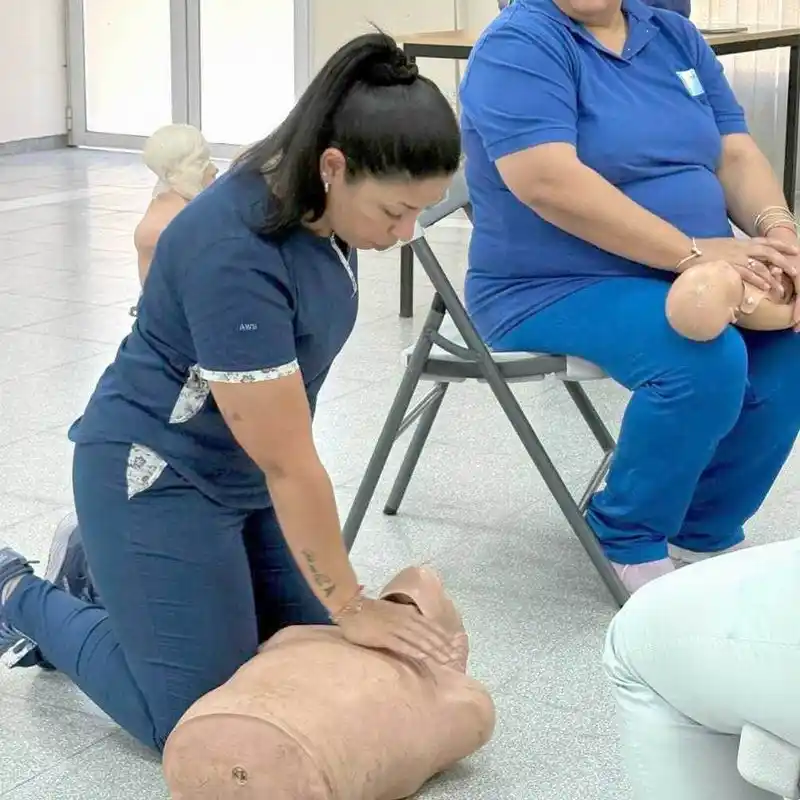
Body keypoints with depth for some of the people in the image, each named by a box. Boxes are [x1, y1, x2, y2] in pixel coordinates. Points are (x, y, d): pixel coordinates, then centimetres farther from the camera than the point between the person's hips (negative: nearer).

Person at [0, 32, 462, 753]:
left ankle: (107, 563, 23)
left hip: (244, 467, 8)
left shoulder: (320, 203, -9)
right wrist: (351, 607, -18)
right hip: (157, 473, -8)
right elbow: (289, 466, -27)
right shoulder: (236, 257, -34)